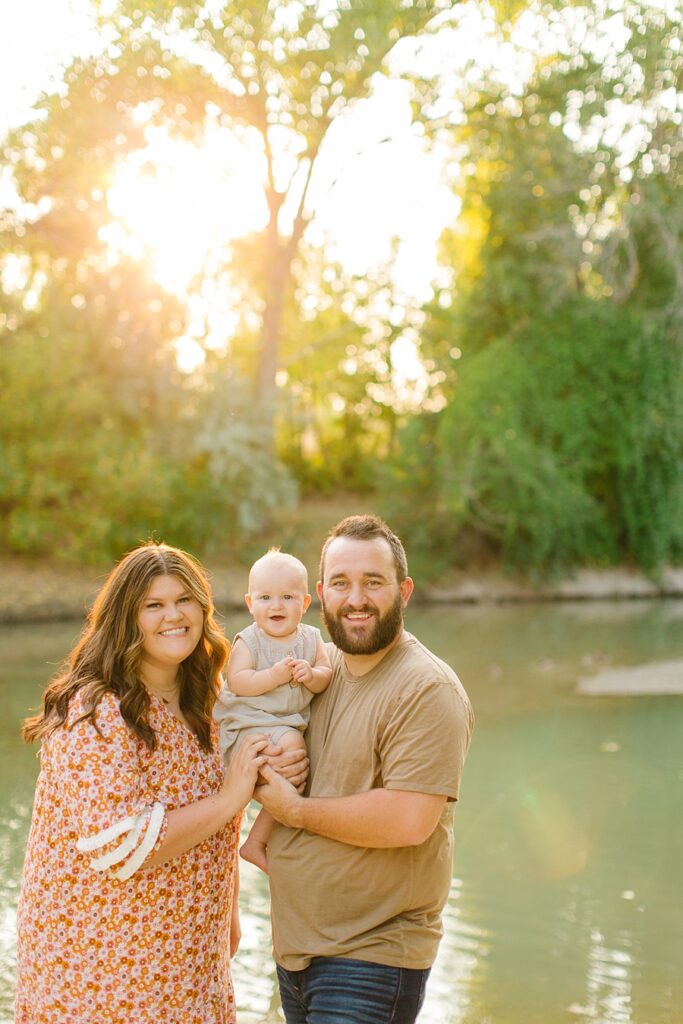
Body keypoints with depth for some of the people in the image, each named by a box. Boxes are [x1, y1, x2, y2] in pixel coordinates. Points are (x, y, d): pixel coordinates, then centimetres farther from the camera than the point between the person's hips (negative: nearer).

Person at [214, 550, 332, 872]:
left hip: (292, 724, 6)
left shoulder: (311, 638, 7)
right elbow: (237, 681, -16)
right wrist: (274, 676, -25)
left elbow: (326, 677, 3)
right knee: (291, 746, -29)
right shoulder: (248, 641, -6)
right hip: (251, 723, -6)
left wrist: (311, 675, -19)